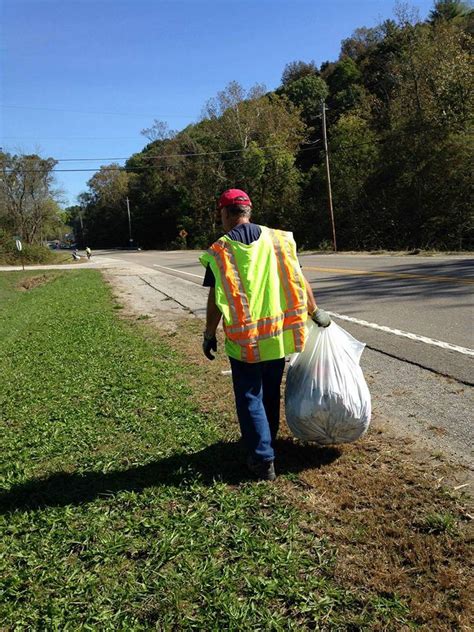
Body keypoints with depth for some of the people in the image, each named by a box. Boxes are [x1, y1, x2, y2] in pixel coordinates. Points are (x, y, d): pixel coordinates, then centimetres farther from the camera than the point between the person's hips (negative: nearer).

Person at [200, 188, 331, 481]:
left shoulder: (220, 251, -9)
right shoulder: (278, 239, -1)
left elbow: (216, 301, -8)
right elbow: (299, 281, 1)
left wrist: (209, 336, 4)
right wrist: (315, 311, 14)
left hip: (243, 339, -4)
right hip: (278, 334, 4)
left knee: (250, 398, 9)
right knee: (271, 393, 22)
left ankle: (263, 459, 9)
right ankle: (269, 442, 41)